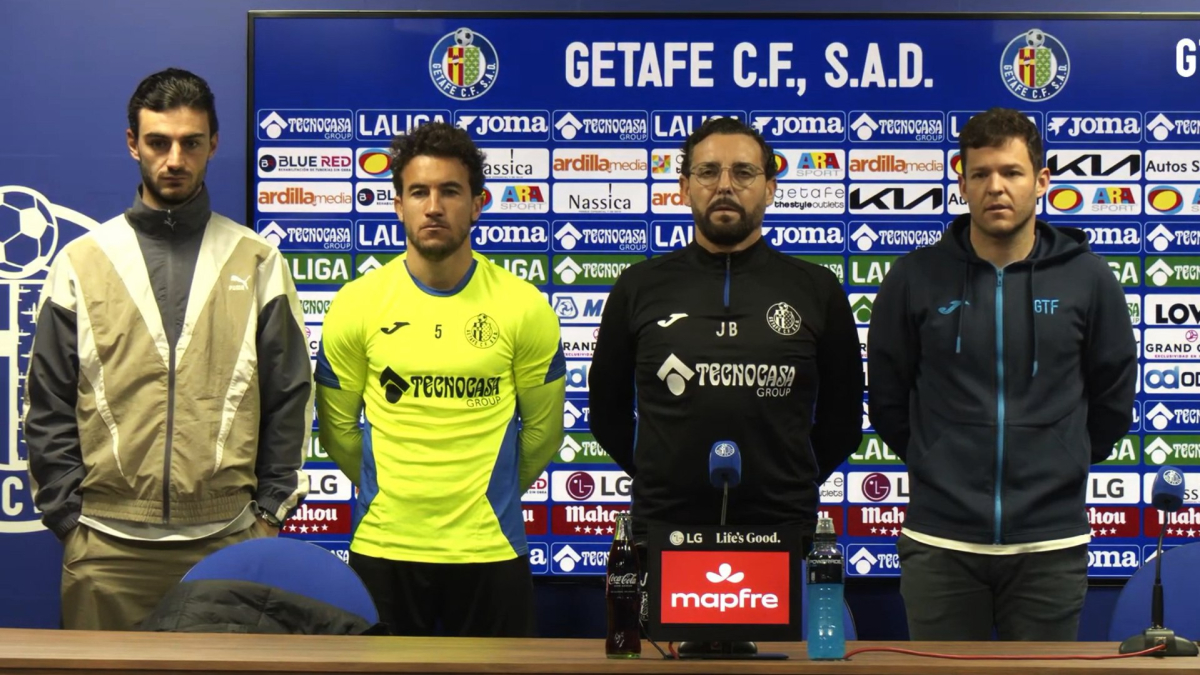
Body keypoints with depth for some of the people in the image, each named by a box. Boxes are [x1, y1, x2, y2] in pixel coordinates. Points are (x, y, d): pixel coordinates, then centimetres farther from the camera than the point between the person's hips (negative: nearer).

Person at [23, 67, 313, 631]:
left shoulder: (257, 262, 7)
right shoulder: (81, 263, 7)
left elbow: (289, 396, 7)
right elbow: (48, 406, 8)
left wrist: (271, 510, 2)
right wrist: (67, 516, 1)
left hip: (230, 539, 0)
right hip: (107, 548, 0)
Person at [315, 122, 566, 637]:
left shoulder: (524, 307, -4)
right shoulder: (356, 304, -3)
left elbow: (542, 429, 7)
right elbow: (339, 427, 8)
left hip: (491, 546, 0)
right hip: (382, 545, 1)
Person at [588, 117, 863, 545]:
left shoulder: (816, 290, 3)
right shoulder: (640, 287, 3)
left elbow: (842, 417, 10)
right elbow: (608, 410, 11)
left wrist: (793, 486, 7)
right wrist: (661, 479, 8)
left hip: (782, 532, 0)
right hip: (664, 530, 0)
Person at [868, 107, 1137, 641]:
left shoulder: (1087, 278, 0)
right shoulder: (915, 278, -1)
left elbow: (1112, 397, 12)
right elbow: (888, 397, 9)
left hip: (1050, 542, 0)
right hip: (940, 542, 0)